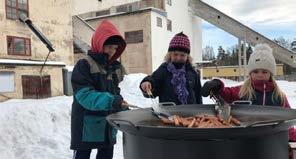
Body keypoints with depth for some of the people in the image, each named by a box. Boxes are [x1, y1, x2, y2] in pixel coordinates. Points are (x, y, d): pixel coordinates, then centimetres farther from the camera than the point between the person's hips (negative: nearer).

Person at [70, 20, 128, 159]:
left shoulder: (115, 68, 9)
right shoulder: (84, 65, -14)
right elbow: (84, 95, -23)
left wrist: (121, 107, -1)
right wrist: (109, 101, -34)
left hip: (108, 126, 7)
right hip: (87, 125, -7)